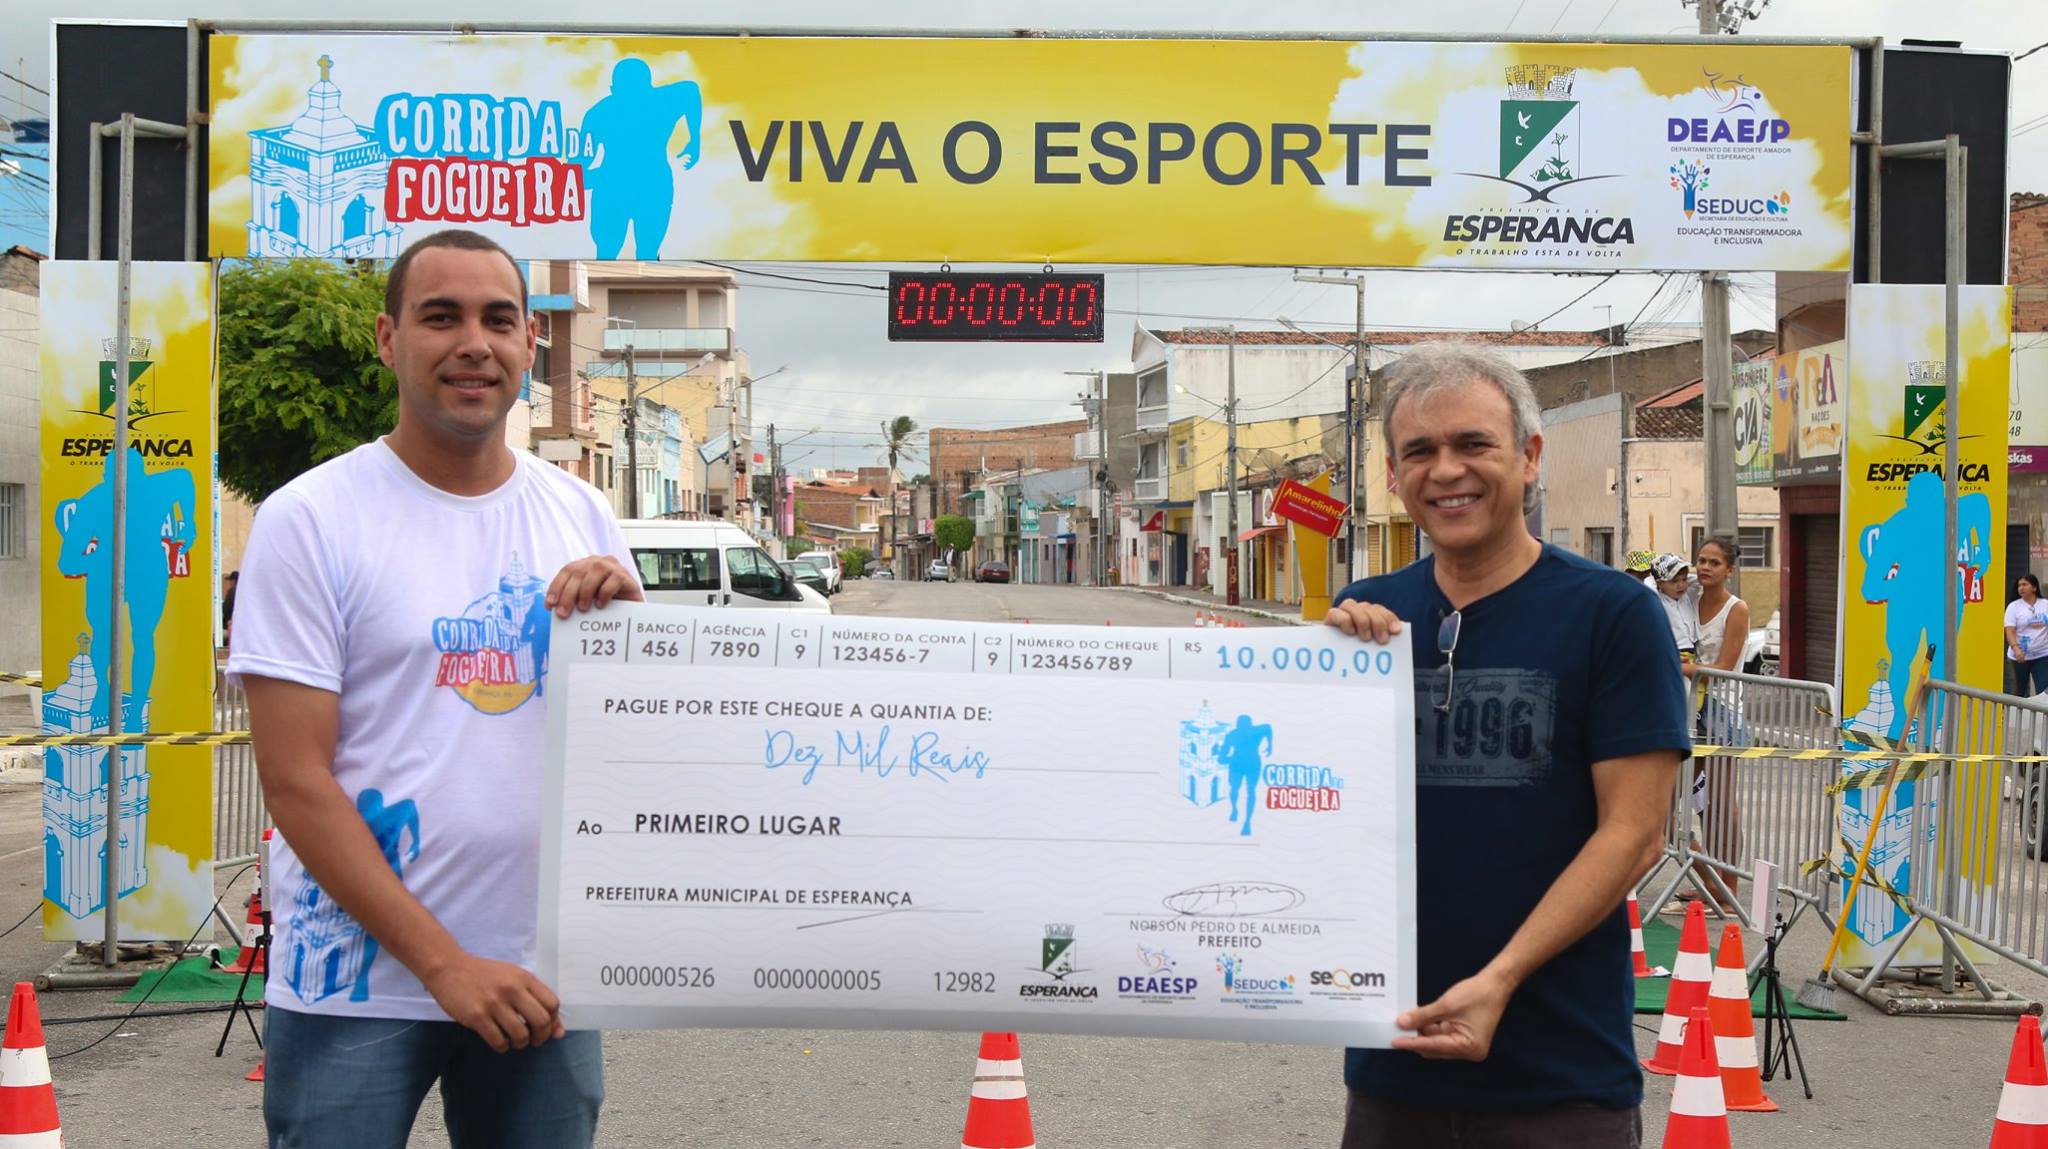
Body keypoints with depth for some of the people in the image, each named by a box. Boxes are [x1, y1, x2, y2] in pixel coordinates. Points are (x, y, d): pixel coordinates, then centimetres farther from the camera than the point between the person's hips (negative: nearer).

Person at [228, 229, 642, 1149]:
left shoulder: (581, 516, 7)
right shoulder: (310, 520, -6)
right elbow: (295, 780, -10)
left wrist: (627, 618, -8)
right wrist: (444, 963, -15)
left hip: (541, 980, 4)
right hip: (358, 989, -4)